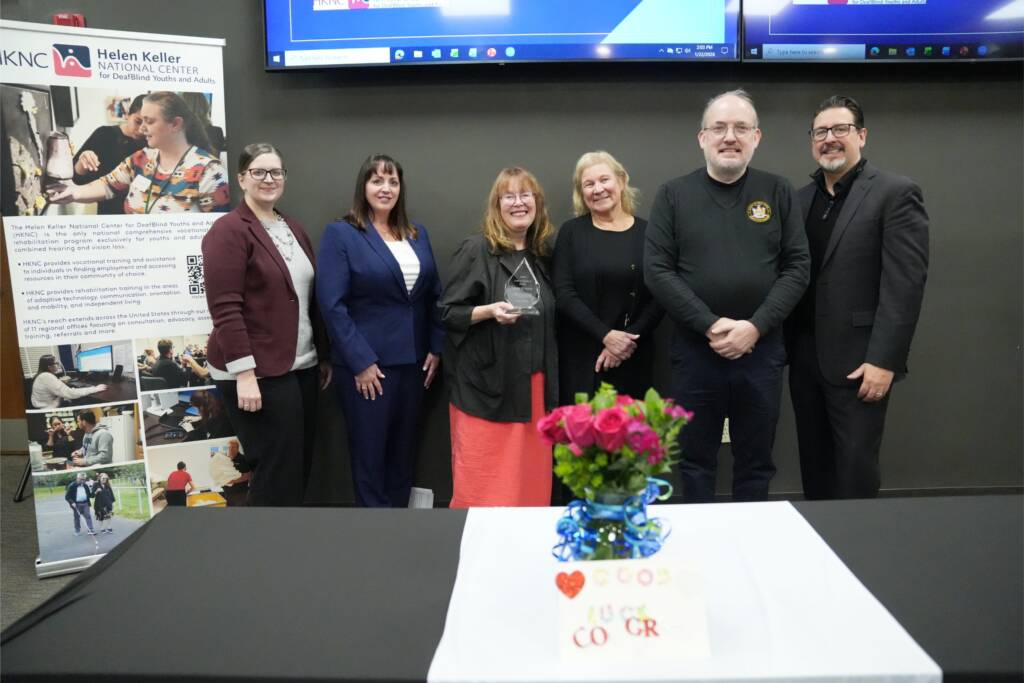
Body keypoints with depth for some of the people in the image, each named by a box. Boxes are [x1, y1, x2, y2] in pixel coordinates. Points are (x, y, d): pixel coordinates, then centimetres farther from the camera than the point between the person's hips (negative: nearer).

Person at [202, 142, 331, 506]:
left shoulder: (293, 229, 14)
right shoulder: (229, 231, -10)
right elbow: (225, 308, -16)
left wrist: (324, 354, 16)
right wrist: (244, 373, -21)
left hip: (301, 366, 8)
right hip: (258, 372, -8)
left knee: (300, 468, 13)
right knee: (278, 474, -2)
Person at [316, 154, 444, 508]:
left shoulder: (417, 233, 11)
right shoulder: (340, 234, -6)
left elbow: (434, 295, 13)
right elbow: (332, 305, -13)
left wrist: (436, 347, 4)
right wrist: (361, 362, -16)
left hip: (413, 360, 5)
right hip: (367, 363, -5)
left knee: (404, 451, 14)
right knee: (369, 453, 6)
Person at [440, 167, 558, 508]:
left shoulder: (542, 254, 11)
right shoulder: (476, 250, -7)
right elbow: (448, 313, -8)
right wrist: (490, 311, -24)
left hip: (532, 385, 5)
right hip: (485, 385, -5)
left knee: (530, 480, 9)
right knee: (484, 485, 0)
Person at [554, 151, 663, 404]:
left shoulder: (647, 232, 4)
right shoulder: (571, 231, 3)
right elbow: (564, 294, -5)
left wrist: (627, 340, -12)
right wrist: (605, 335, -14)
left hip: (632, 359, 1)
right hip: (580, 357, -1)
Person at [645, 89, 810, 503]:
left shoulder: (778, 192, 5)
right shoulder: (673, 195, 1)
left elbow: (797, 266, 1)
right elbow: (657, 270, -5)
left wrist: (755, 327, -12)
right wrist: (710, 325, -14)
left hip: (761, 348, 1)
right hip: (695, 349, -1)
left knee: (756, 461, 12)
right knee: (696, 459, 10)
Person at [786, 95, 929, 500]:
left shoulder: (896, 193, -6)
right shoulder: (802, 198, 12)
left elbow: (905, 284, -12)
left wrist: (883, 361, -18)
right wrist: (786, 346, 7)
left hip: (858, 362, -5)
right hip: (804, 360, 6)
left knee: (855, 472, 1)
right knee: (814, 465, 14)